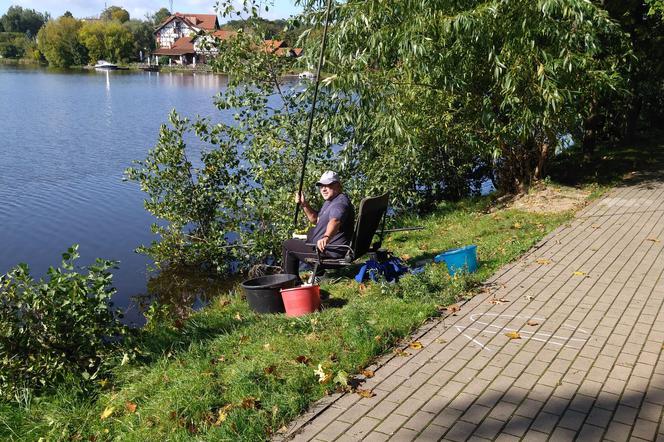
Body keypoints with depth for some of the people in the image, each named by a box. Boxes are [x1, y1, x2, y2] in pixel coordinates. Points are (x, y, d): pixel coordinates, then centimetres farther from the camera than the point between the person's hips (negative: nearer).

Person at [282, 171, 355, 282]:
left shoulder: (341, 202, -21)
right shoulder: (329, 201, 13)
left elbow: (335, 221, -42)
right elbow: (315, 219, 24)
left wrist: (326, 237, -61)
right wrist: (304, 205, 9)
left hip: (332, 252, -11)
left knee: (288, 245, -1)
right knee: (311, 232, 37)